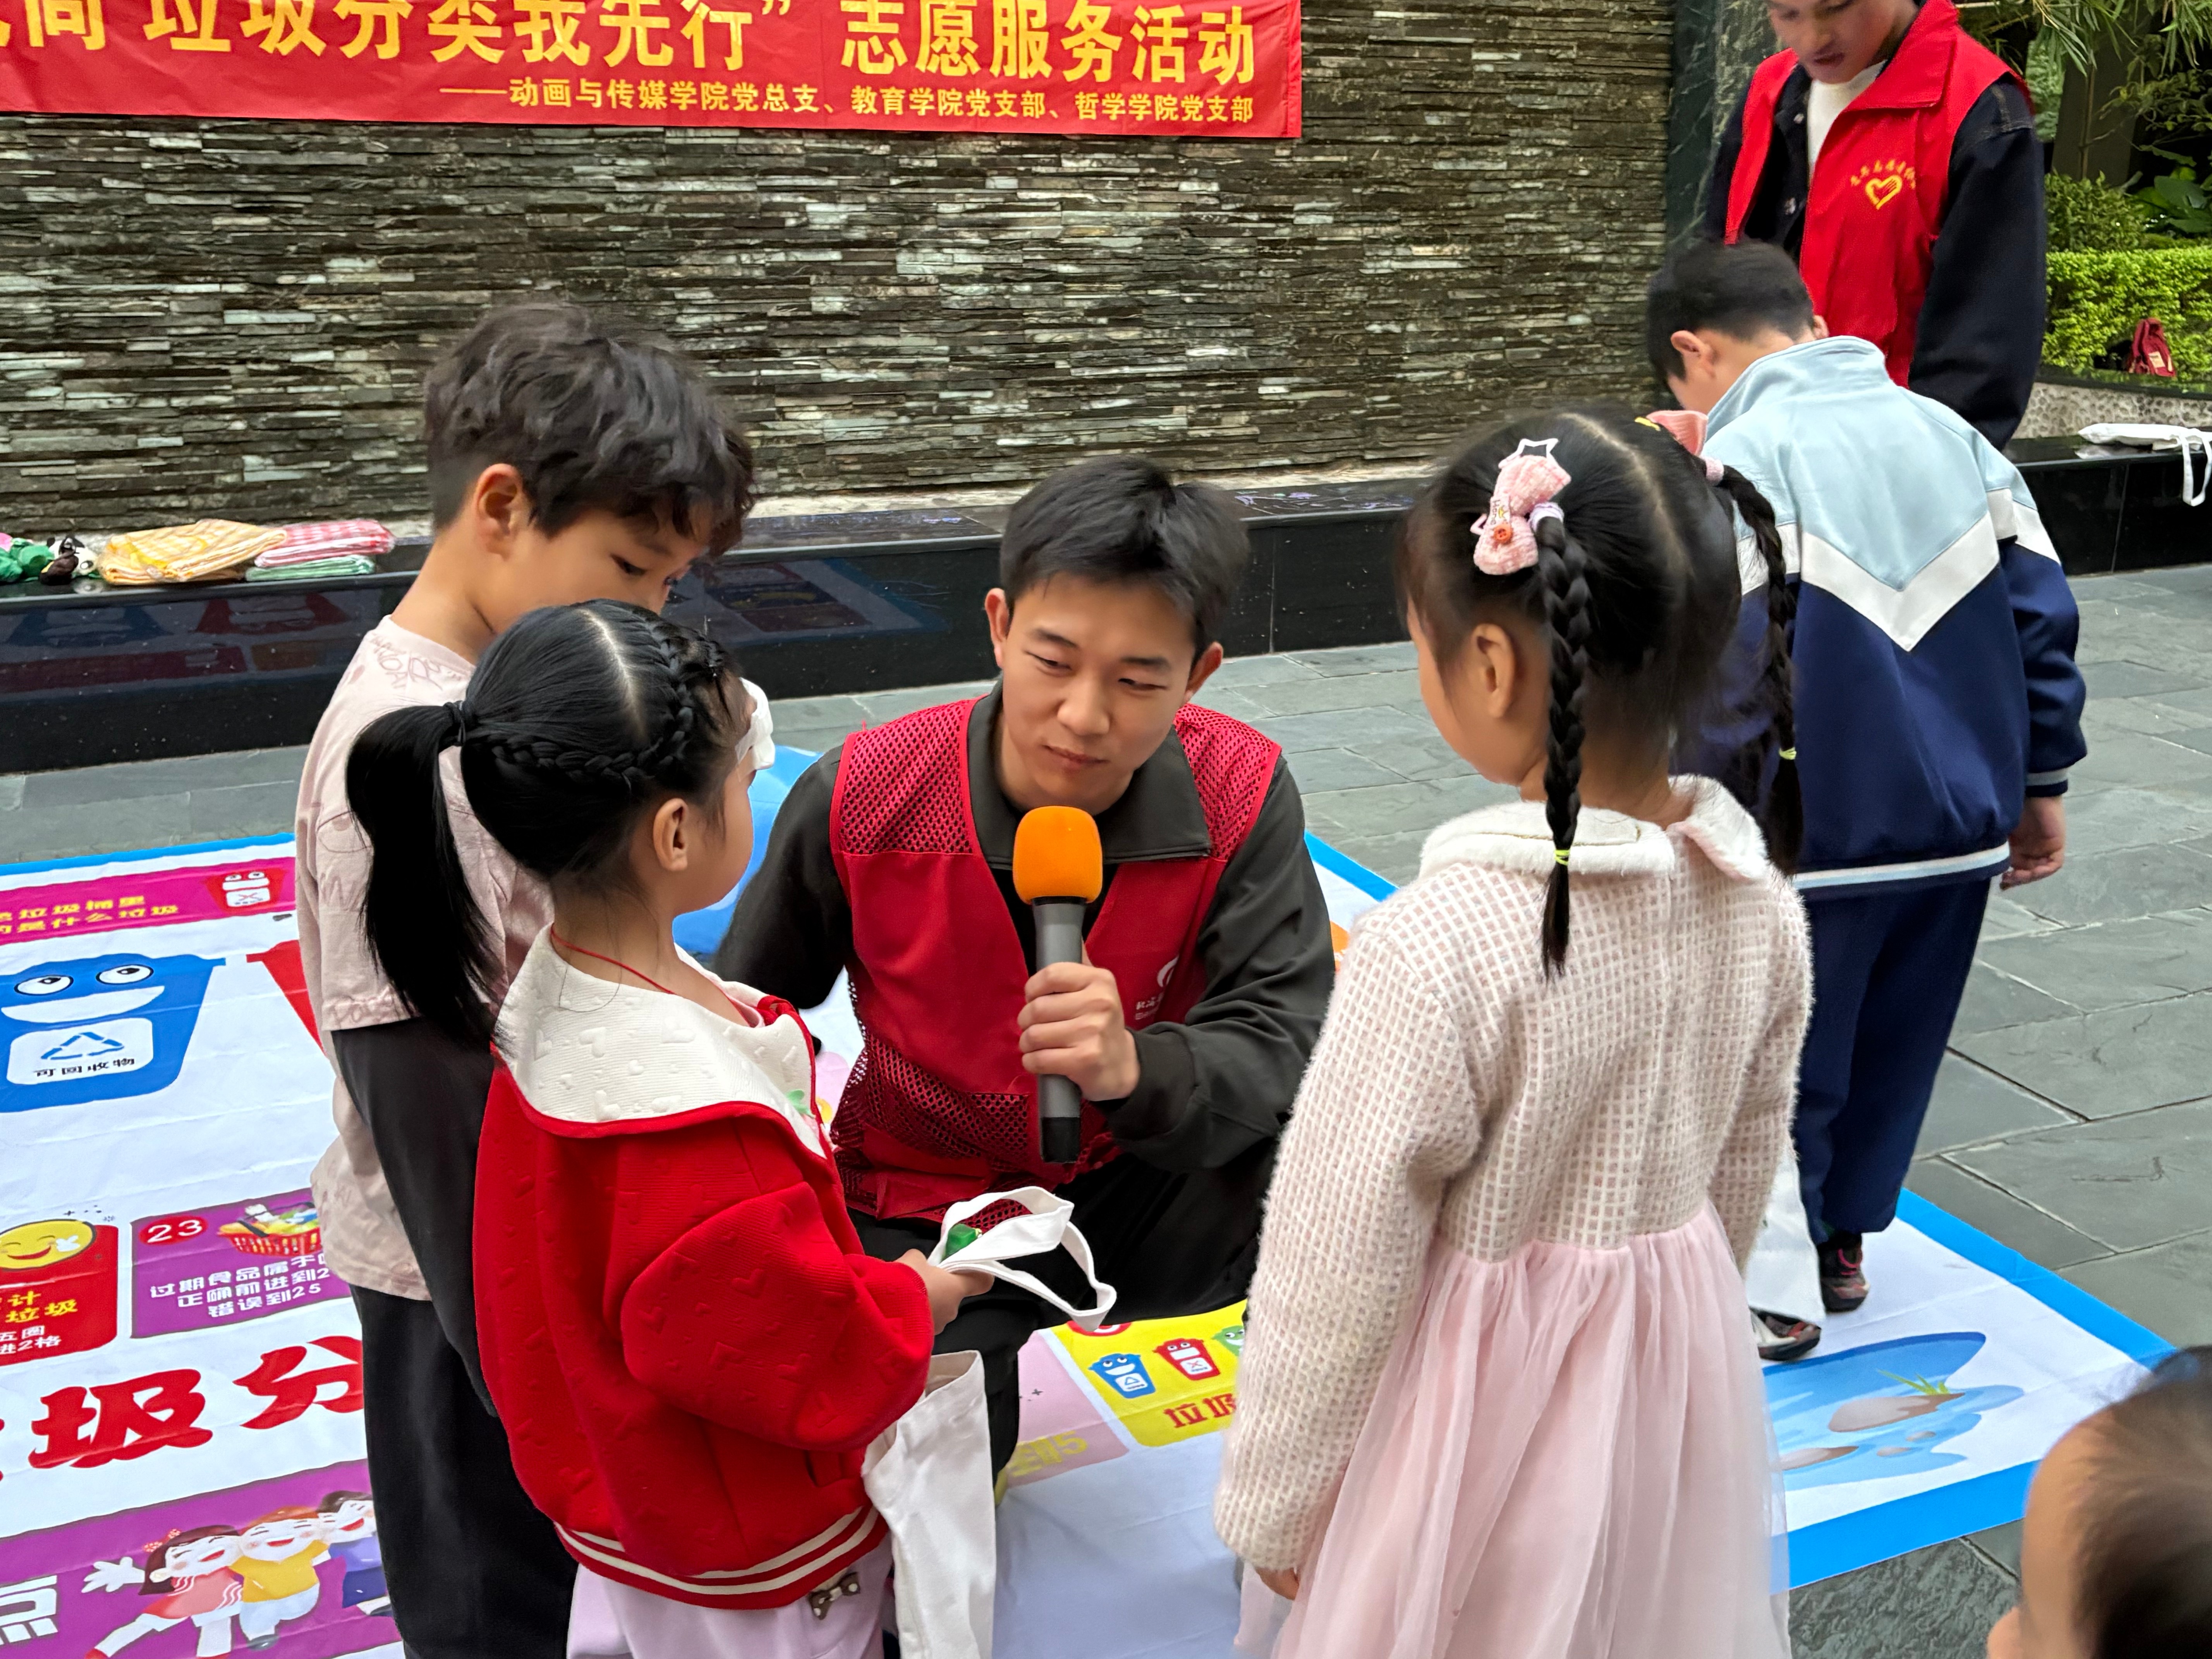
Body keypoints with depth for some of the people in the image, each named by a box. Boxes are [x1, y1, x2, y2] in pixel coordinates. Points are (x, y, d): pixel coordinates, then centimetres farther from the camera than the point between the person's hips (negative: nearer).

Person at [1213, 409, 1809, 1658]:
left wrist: (1270, 1502, -6)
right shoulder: (1760, 899, -10)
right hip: (1682, 1377, 6)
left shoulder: (1439, 946, -31)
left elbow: (1341, 1266, -21)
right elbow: (1747, 1165, 5)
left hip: (1477, 1408, -5)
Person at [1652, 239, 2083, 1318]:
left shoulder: (1737, 466, -13)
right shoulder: (1952, 434, 8)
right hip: (1965, 824, 7)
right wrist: (2040, 784, 16)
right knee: (1896, 1043, 21)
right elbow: (2042, 616, 9)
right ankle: (1840, 1236, 35)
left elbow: (1725, 675, -20)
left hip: (1817, 839, -7)